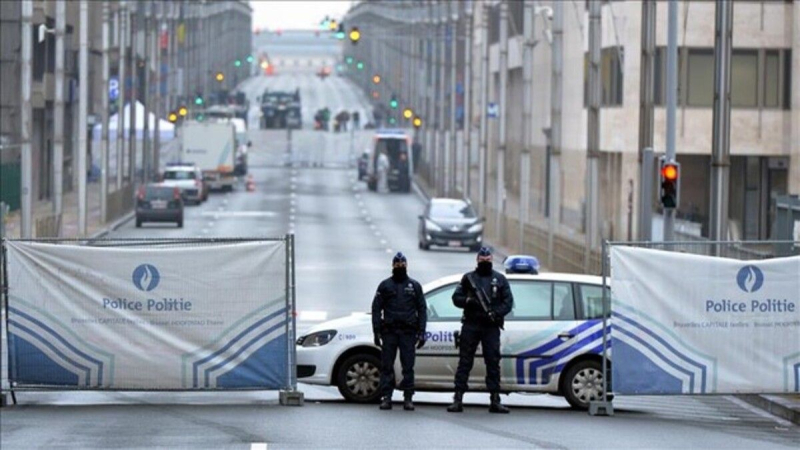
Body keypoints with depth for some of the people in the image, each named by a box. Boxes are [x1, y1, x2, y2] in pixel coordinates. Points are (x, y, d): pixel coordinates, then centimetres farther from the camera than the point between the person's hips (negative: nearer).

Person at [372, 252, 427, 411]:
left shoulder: (414, 286, 12)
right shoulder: (385, 285, 10)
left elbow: (422, 310, 10)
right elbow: (376, 309, 8)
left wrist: (421, 332, 1)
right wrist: (377, 332, -1)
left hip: (408, 332, 0)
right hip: (389, 331, 0)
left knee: (408, 366, -2)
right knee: (386, 366, -2)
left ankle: (408, 398, 1)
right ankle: (386, 398, 0)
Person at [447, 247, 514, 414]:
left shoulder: (500, 279, 12)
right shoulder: (468, 278, 12)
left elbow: (508, 302, 6)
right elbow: (456, 298, 9)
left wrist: (496, 314, -11)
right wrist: (468, 301, -13)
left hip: (491, 326, 0)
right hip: (470, 325, 0)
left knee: (493, 362, -2)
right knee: (464, 362, -3)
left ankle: (495, 400, 0)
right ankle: (458, 399, -5)